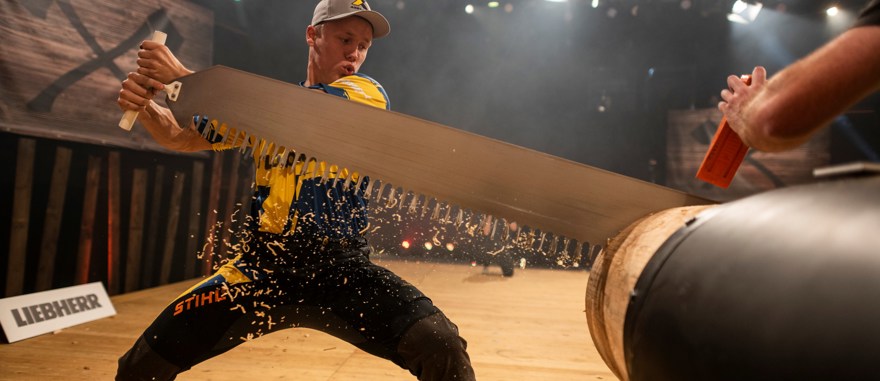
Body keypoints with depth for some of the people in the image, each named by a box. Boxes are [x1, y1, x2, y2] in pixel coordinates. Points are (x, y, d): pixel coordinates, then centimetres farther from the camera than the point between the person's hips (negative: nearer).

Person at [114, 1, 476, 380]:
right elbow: (181, 137, 16)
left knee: (444, 350, -23)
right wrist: (143, 104, -6)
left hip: (341, 268, -3)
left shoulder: (367, 92, 0)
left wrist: (183, 76, -16)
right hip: (262, 266, 4)